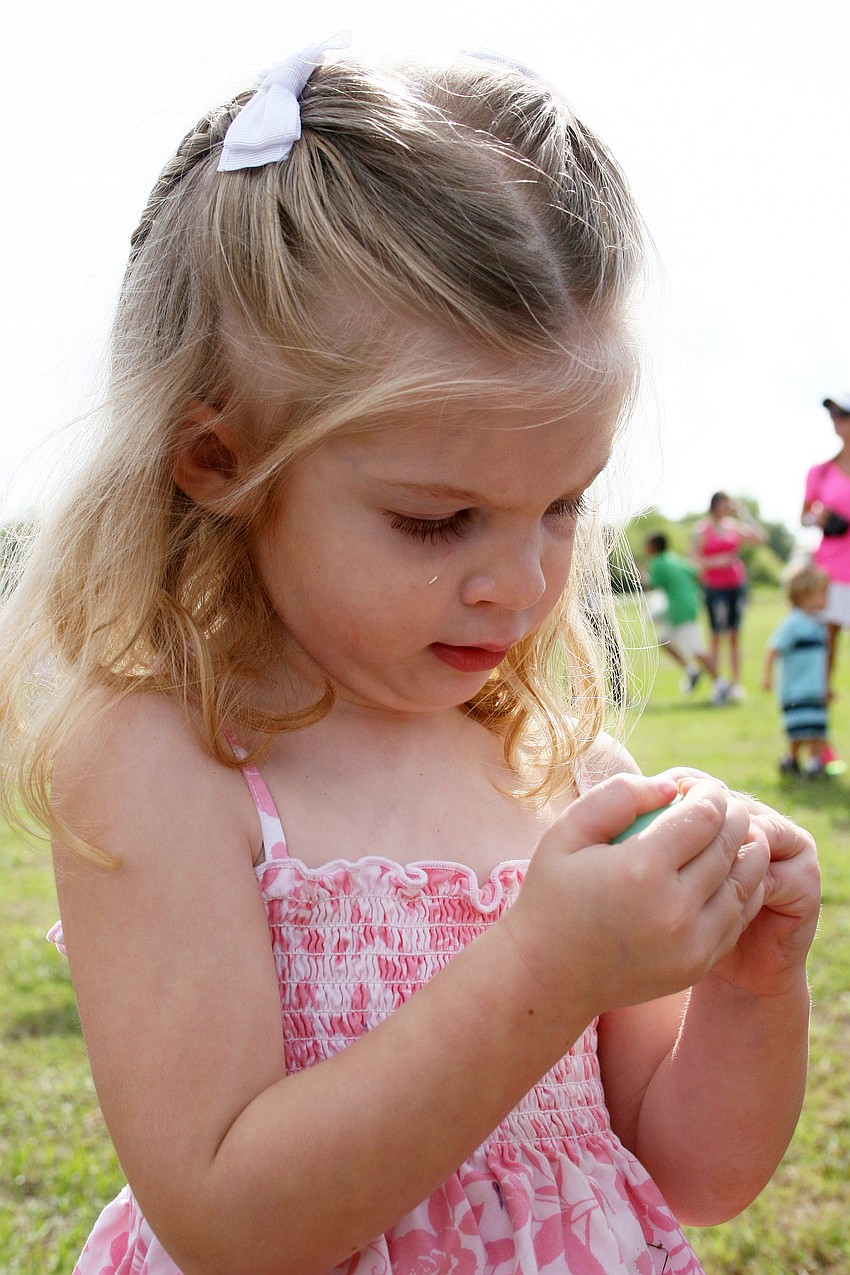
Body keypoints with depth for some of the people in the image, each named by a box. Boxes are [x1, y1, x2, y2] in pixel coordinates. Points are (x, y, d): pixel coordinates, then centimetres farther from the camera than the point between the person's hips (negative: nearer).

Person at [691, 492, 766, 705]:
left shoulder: (735, 526, 11)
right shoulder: (703, 529, -2)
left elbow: (760, 538, 4)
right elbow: (695, 557, -6)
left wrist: (746, 517, 2)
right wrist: (716, 562, -19)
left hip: (737, 585, 4)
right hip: (715, 587, -4)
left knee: (734, 636, 5)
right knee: (717, 635, -4)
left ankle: (736, 683, 6)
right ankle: (718, 681, -2)